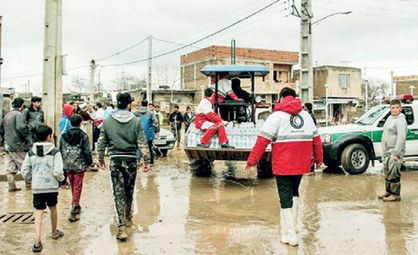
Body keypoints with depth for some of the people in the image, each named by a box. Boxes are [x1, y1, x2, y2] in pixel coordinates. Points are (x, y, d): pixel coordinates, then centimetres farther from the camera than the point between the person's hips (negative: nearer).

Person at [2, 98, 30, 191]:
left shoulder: (7, 115, 15)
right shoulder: (19, 114, -11)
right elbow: (20, 127, -26)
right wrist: (25, 138, -13)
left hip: (8, 146, 8)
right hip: (18, 145, -8)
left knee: (10, 168, 8)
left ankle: (11, 186, 10)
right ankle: (29, 184, 10)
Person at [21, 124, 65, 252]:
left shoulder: (31, 153, 3)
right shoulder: (54, 152, -9)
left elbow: (24, 171, 4)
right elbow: (58, 171, -16)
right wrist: (61, 178, 4)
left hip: (37, 188, 2)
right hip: (52, 186, -2)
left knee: (38, 213, 1)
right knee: (53, 208, 20)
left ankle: (37, 242, -9)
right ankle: (55, 232, 38)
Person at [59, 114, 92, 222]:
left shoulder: (64, 136, 3)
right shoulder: (83, 136, -7)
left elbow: (60, 151, 8)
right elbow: (87, 151, -7)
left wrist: (62, 164, 17)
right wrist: (89, 162, 6)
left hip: (68, 166, 4)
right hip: (79, 166, -4)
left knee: (73, 186, 19)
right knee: (77, 187, 0)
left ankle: (76, 206, 33)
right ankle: (73, 211, -7)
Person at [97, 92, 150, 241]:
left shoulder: (108, 121, 1)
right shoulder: (136, 121, -3)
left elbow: (101, 143, 5)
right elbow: (142, 143, -6)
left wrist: (101, 159, 17)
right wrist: (147, 161, 0)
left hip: (115, 160, 0)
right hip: (131, 160, 0)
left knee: (118, 193, 0)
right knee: (129, 191, 17)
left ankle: (121, 227, -7)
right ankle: (128, 218, 36)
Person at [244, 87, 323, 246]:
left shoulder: (276, 116, -6)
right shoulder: (306, 116, 11)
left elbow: (262, 141, -11)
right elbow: (316, 140, 15)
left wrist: (251, 161, -6)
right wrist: (318, 159, 28)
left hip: (283, 165, -5)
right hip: (302, 165, 5)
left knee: (286, 198, 1)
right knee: (294, 192, 23)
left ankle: (289, 235, 2)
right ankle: (291, 225, 28)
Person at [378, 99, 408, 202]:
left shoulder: (401, 120, -14)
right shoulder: (390, 118, 15)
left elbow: (401, 138, -20)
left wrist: (396, 153, -23)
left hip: (394, 152, -9)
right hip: (387, 151, 9)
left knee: (393, 174, -7)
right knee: (387, 173, 15)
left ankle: (396, 195, -1)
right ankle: (388, 192, 26)